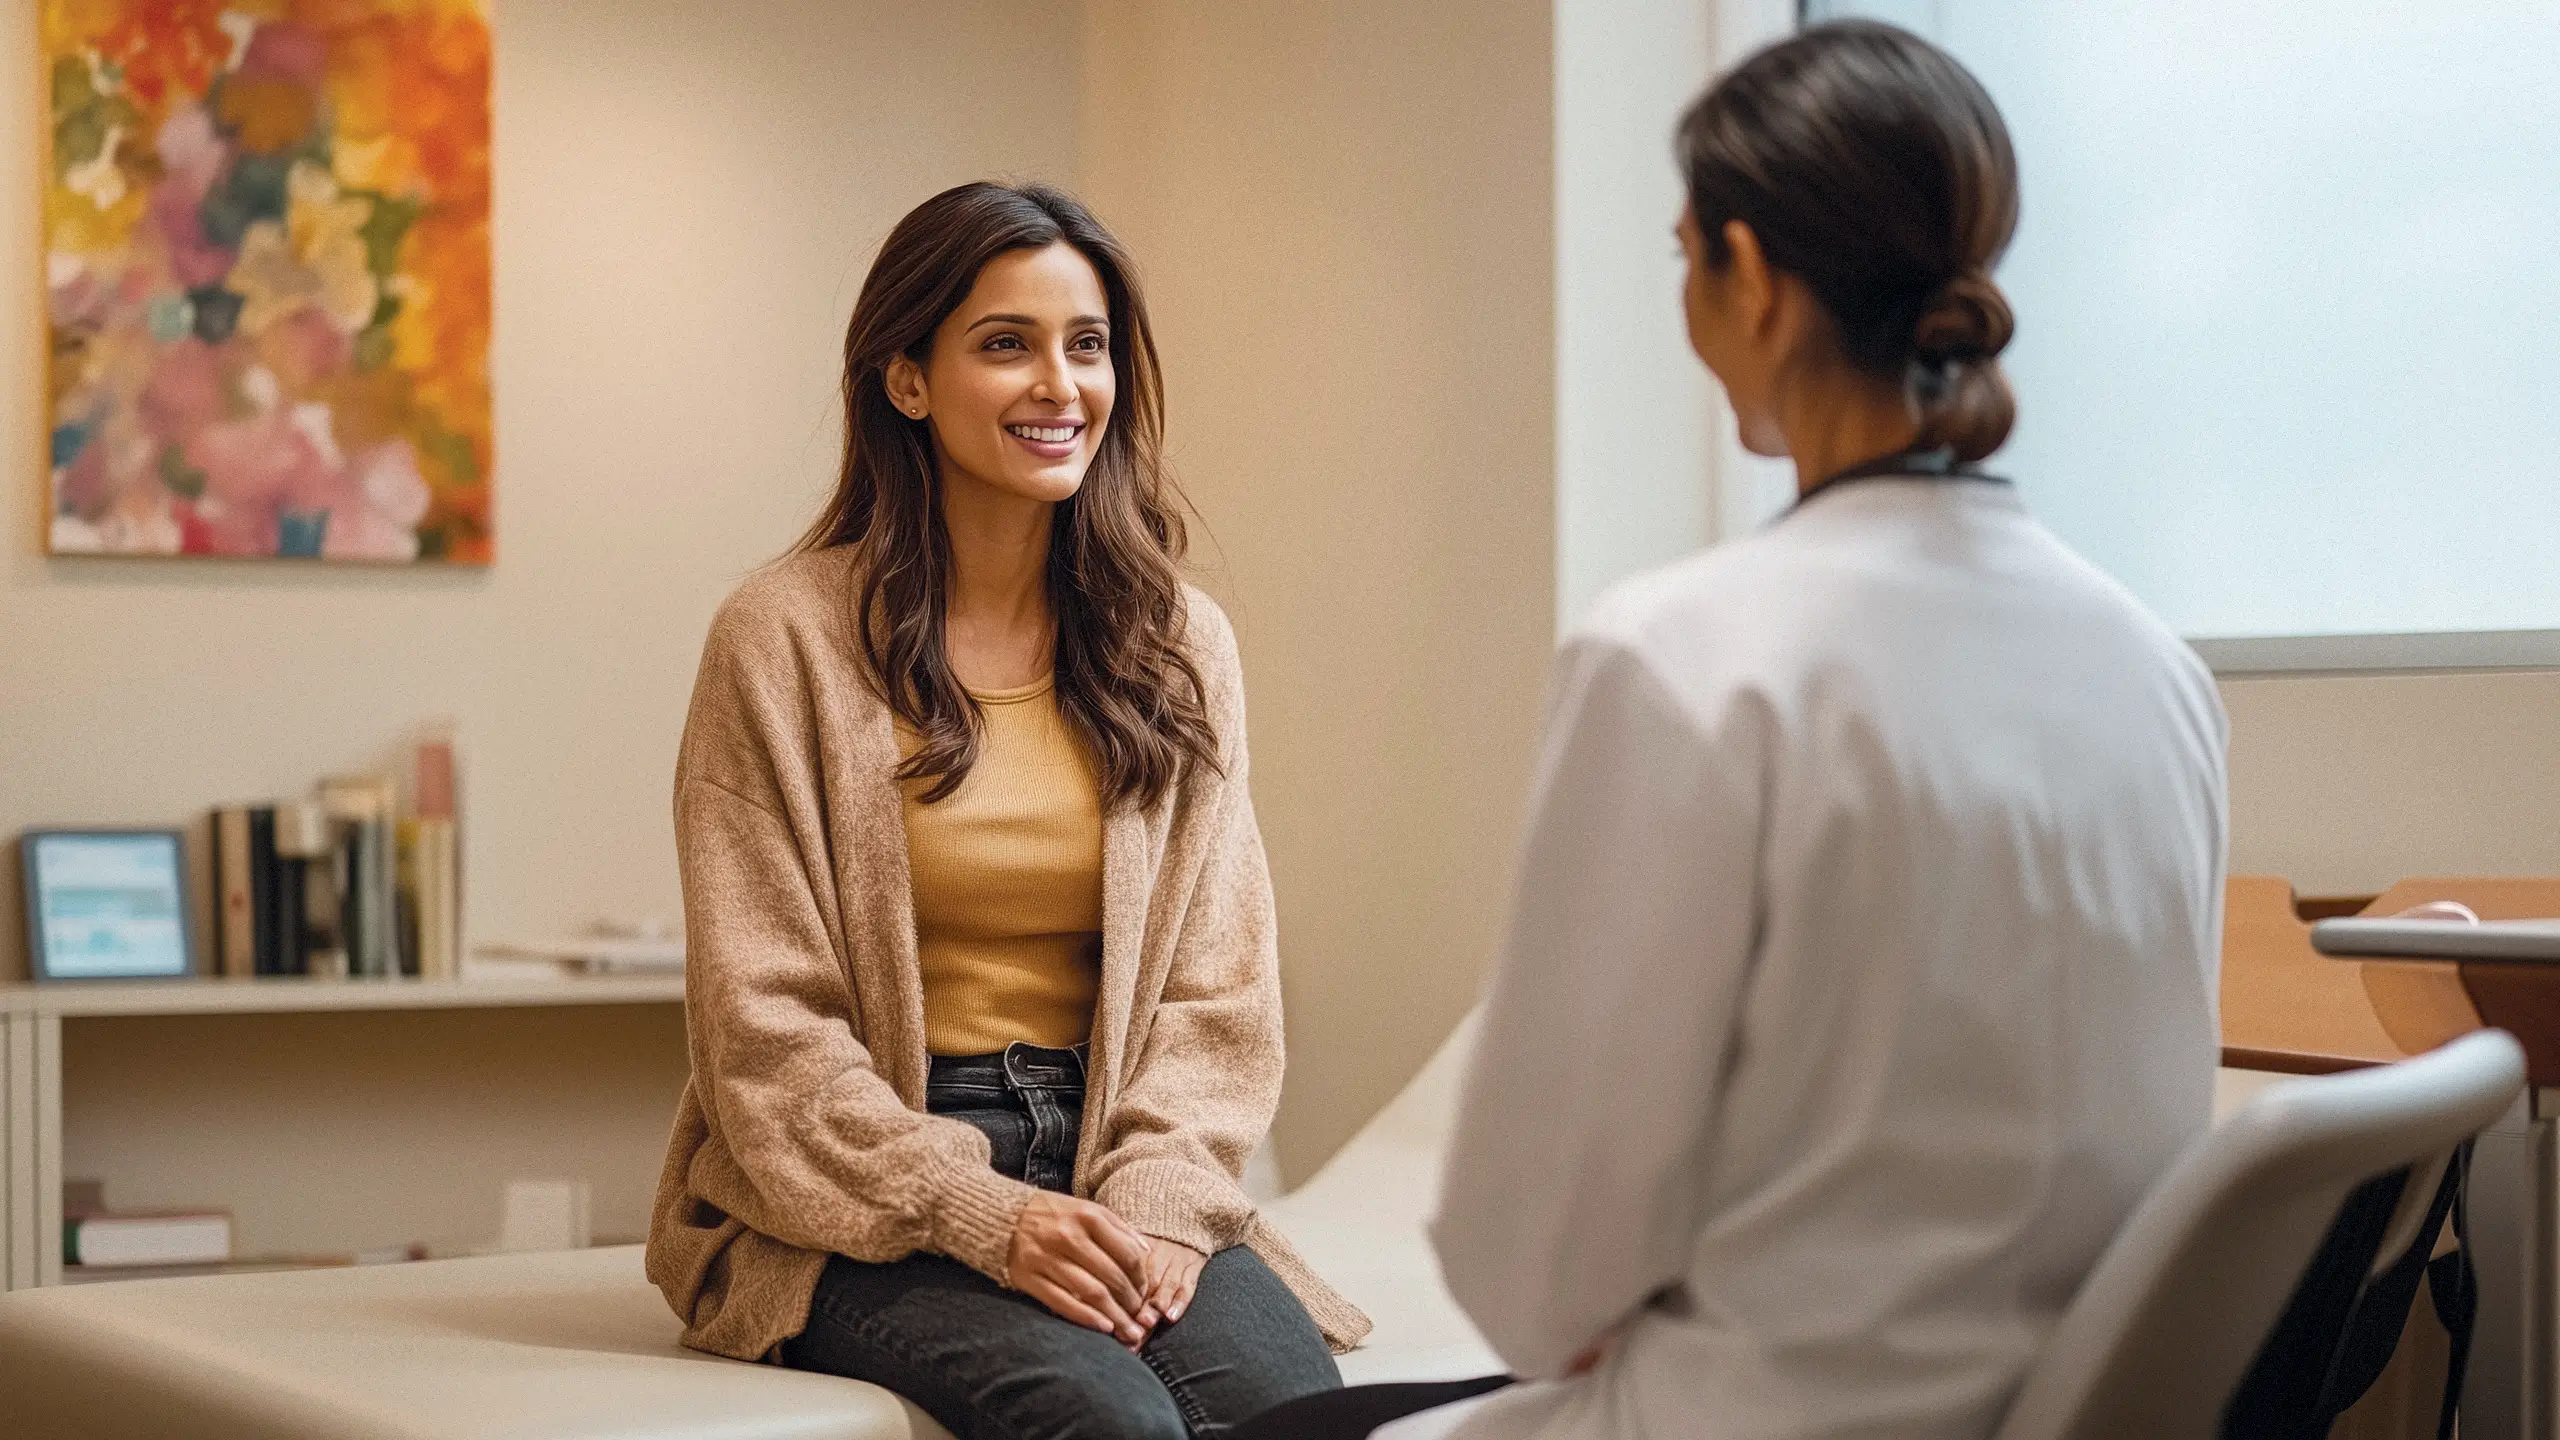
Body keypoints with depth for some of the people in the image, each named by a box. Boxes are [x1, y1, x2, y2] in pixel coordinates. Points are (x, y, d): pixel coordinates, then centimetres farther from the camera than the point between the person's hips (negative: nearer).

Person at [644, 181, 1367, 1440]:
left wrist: (1155, 1202, -11)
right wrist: (976, 1214, -18)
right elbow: (764, 1020, -6)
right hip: (858, 1209, -3)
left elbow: (1215, 986, 7)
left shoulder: (1182, 645, 11)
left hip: (1106, 1172, 4)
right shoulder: (786, 640, -2)